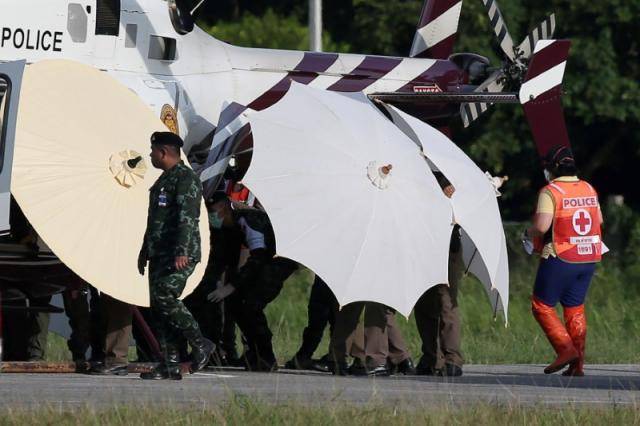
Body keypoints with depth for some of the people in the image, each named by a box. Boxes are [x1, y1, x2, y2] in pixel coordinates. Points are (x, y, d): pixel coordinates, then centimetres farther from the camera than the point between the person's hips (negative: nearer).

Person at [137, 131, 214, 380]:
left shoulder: (186, 179, -10)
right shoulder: (163, 180, 21)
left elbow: (187, 218, -22)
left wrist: (182, 252, -31)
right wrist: (144, 251, 30)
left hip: (180, 256, -10)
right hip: (160, 255, 10)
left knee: (165, 297, -22)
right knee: (158, 306, 3)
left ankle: (200, 345, -9)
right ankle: (170, 366, 3)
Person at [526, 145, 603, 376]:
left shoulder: (550, 192, -12)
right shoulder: (589, 189, 8)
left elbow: (541, 226, -21)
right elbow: (599, 220, 19)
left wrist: (529, 233, 0)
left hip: (560, 259, -6)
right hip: (588, 258, 6)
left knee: (542, 306, 5)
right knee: (575, 309, 13)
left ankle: (566, 349, -10)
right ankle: (578, 364, 9)